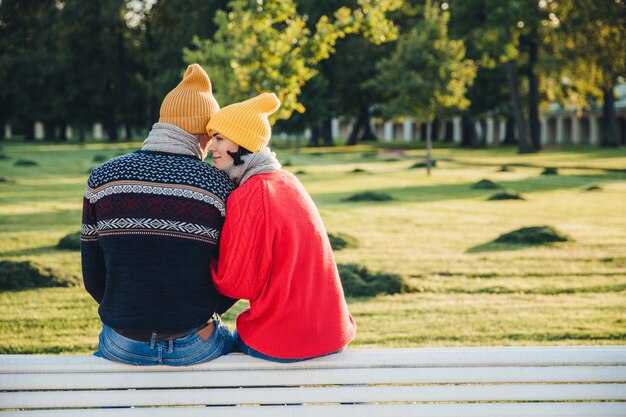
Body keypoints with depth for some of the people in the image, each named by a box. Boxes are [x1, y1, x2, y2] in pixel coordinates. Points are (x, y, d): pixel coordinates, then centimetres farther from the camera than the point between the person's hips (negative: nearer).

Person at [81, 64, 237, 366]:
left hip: (123, 345, 1)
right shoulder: (220, 187, -8)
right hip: (194, 347, -1)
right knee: (235, 343, 34)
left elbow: (92, 277, 1)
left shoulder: (101, 178, -4)